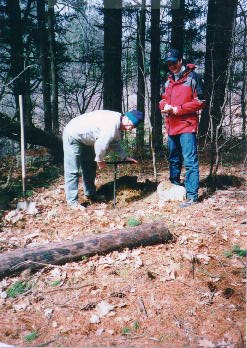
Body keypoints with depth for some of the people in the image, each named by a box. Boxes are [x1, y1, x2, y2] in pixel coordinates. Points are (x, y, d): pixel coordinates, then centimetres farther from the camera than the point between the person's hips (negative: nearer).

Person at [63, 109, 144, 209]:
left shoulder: (117, 123, 3)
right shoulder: (112, 124, -29)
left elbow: (114, 143, 14)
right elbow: (101, 144, -29)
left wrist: (125, 157, 6)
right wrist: (100, 160, -13)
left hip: (84, 139, 11)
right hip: (73, 136, -11)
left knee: (90, 167, 17)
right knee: (72, 171, -8)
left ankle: (90, 194, 29)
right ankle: (72, 201, -3)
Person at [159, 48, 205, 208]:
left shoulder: (192, 77, -4)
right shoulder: (169, 81, 17)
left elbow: (200, 102, -8)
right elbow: (163, 100, 22)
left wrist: (177, 109, -14)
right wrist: (165, 106, -3)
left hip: (187, 125, -7)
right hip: (171, 126, 7)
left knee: (190, 161, -9)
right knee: (174, 159, 19)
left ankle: (192, 195, -6)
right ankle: (174, 185, 35)